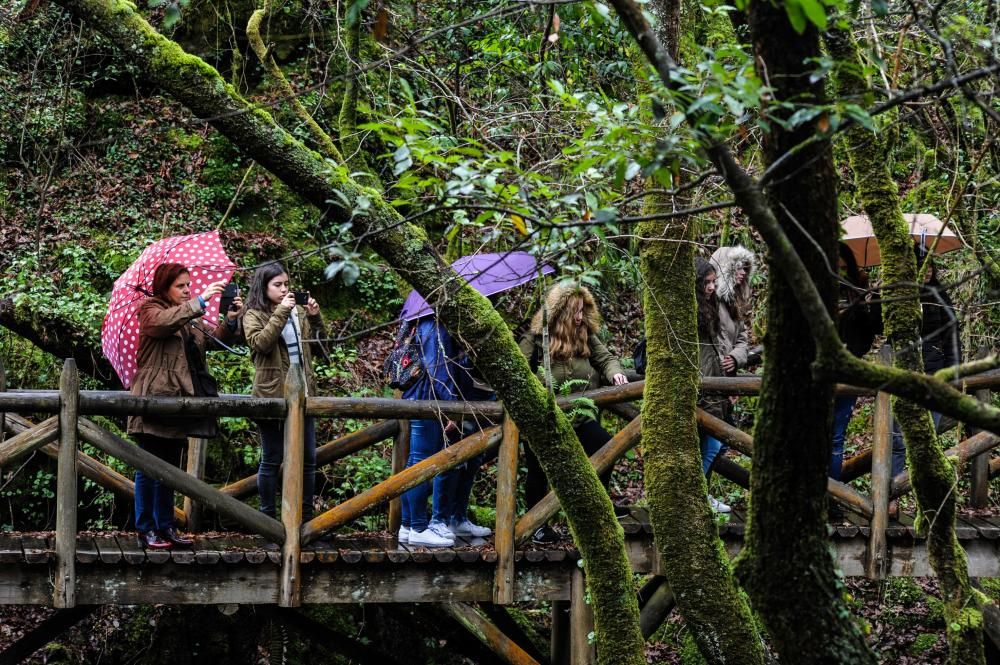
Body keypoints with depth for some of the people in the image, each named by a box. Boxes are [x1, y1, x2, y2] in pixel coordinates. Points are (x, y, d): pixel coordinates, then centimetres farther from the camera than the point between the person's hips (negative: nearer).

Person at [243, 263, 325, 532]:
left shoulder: (298, 312, 14)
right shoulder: (254, 315, -1)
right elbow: (261, 343, -19)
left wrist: (315, 317, -1)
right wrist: (280, 312, -21)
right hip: (272, 395, -5)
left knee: (308, 458, 6)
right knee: (272, 459, 0)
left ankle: (306, 516, 14)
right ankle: (268, 517, 7)